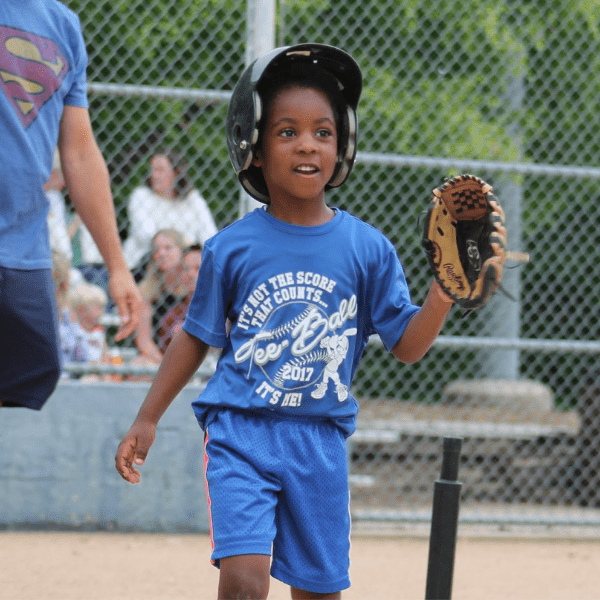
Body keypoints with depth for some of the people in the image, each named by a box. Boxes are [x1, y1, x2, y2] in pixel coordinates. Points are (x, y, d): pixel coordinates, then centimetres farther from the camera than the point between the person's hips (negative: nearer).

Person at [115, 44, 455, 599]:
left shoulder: (367, 249, -1)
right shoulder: (231, 249, -3)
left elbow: (406, 345, 3)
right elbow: (196, 338, 8)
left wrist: (440, 302, -16)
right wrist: (147, 420, 8)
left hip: (320, 442, 2)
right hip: (241, 431, -2)